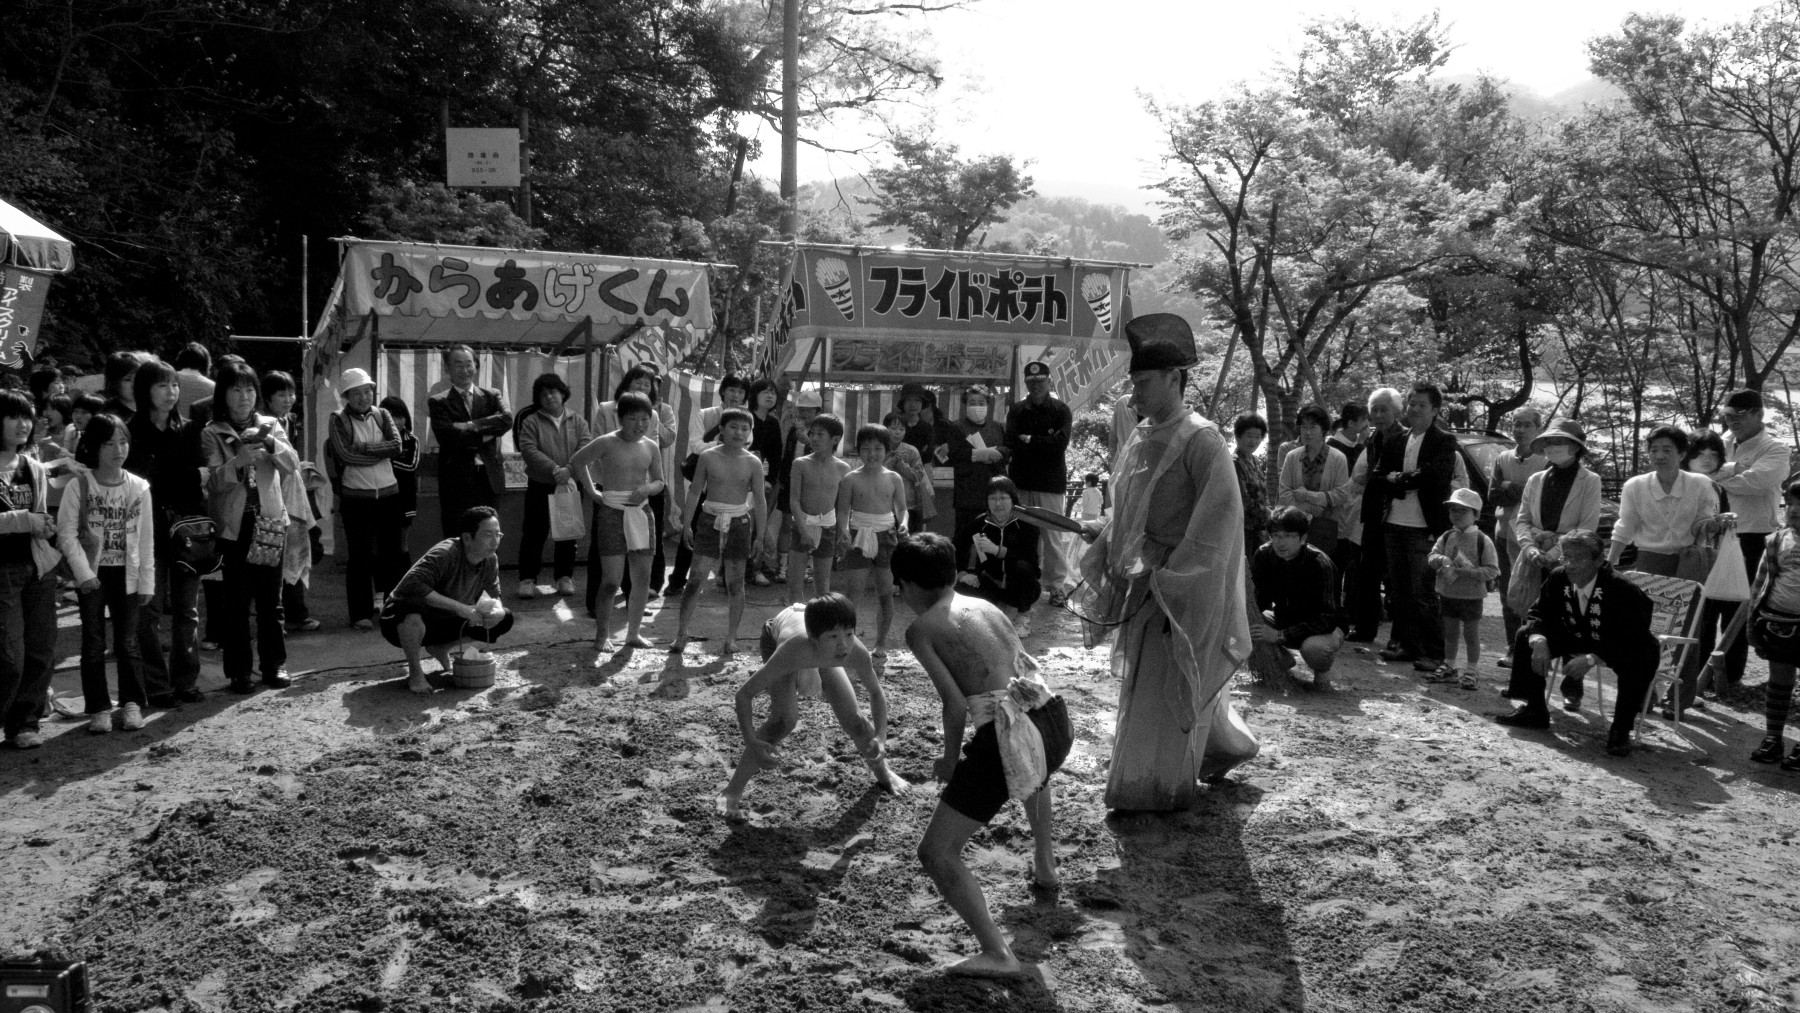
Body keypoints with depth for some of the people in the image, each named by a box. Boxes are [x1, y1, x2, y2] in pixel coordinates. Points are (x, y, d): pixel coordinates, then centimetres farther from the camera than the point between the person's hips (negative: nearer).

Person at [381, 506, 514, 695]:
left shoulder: (490, 560, -8)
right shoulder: (445, 554, -30)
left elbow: (495, 595, 3)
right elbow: (411, 585, -43)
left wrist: (497, 609, -23)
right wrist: (459, 607, -43)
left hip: (444, 622, 7)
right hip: (403, 622, -7)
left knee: (503, 620, -7)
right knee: (412, 609, -43)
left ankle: (440, 649, 13)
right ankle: (415, 672, -15)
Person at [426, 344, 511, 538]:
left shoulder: (492, 396, 11)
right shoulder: (438, 402, 2)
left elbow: (507, 420, -9)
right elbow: (448, 436, -14)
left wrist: (471, 426, -16)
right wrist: (485, 434, -9)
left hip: (489, 477, 3)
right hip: (456, 479, -3)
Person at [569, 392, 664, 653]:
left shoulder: (651, 448, 5)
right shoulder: (607, 443, -8)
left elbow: (659, 481, 12)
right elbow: (577, 461, 3)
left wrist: (648, 487, -10)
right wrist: (590, 491, -1)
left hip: (641, 513, 5)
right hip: (612, 513, -5)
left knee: (642, 577, 6)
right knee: (612, 580, -6)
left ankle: (633, 632, 19)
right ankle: (602, 635, 7)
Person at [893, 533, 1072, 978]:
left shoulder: (921, 629, 0)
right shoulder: (986, 606, 17)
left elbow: (956, 703, -10)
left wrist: (950, 759, 6)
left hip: (1006, 737, -7)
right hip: (1055, 723, 7)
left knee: (936, 855, 3)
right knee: (1036, 773, 45)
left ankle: (997, 953, -9)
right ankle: (1045, 868, 54)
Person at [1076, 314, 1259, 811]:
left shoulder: (1199, 439, -17)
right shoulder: (1144, 436, 6)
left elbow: (1222, 514, -22)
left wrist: (1173, 574, -24)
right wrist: (1103, 530, 4)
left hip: (1187, 585, -8)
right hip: (1146, 580, 8)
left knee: (1167, 684, 2)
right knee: (1167, 679, 19)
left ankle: (1158, 787, 16)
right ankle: (1224, 746, 40)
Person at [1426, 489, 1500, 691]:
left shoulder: (1482, 540, -11)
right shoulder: (1446, 537, 3)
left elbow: (1492, 570, -12)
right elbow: (1432, 556, 0)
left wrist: (1466, 571, -23)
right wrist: (1443, 560, -21)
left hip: (1471, 596, -4)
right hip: (1448, 592, 5)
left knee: (1471, 634, 5)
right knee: (1450, 632, 15)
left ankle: (1471, 672, 15)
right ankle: (1449, 668, 27)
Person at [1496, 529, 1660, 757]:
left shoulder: (1623, 590, -31)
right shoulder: (1558, 579, -14)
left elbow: (1632, 641, -33)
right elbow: (1538, 613, -6)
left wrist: (1592, 659, -43)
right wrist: (1539, 641, -29)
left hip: (1615, 648, -5)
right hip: (1577, 638, 6)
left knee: (1646, 656, -38)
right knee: (1527, 635, -10)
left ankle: (1620, 730, -23)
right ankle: (1535, 711, 1)